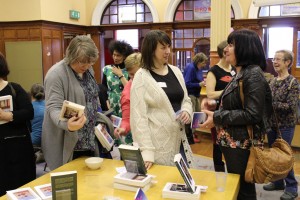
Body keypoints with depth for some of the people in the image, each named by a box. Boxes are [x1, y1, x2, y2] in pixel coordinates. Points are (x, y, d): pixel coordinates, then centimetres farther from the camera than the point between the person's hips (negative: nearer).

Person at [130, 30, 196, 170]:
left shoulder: (176, 71, 8)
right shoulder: (141, 77, -9)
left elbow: (186, 99, 18)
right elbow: (138, 116, -13)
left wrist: (186, 111, -6)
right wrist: (146, 151, -20)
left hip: (179, 139, 6)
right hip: (157, 144, -5)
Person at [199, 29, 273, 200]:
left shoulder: (253, 74, -17)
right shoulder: (241, 73, 11)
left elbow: (252, 114, -24)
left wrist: (217, 118, -20)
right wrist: (214, 111, 4)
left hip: (243, 144, -9)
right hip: (233, 142, 9)